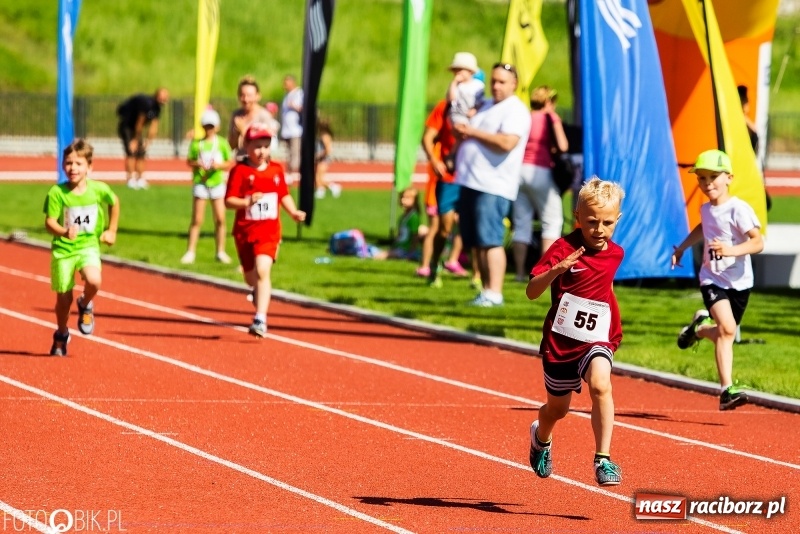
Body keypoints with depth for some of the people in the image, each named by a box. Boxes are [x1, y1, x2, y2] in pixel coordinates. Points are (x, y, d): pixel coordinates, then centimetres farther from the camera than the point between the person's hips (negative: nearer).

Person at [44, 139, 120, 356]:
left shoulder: (99, 190, -7)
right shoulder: (57, 193, -13)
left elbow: (114, 202, 14)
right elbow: (50, 222, -16)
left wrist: (111, 231, 15)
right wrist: (64, 232, -36)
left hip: (88, 246, 0)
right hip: (63, 249, 0)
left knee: (94, 281, -28)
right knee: (64, 299, 6)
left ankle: (85, 305, 7)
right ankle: (61, 336, 34)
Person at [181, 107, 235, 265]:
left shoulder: (222, 143, 1)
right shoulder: (197, 143, 1)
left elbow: (230, 163, 4)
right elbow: (189, 161, 6)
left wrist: (219, 165, -15)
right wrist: (196, 164, -15)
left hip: (217, 182, 1)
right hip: (200, 182, -1)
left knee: (220, 219, 1)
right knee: (197, 220, -1)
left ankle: (220, 252, 12)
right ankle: (190, 251, 5)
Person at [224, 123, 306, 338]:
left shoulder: (276, 170, 3)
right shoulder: (240, 171, -8)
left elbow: (284, 195, 14)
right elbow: (229, 201, -13)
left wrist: (293, 212, -2)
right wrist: (247, 202, -30)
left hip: (269, 231, 0)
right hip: (245, 231, 0)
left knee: (262, 271, -19)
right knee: (251, 276, 16)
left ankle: (260, 320, -22)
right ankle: (259, 291, 54)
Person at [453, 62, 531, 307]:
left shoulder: (516, 110, -7)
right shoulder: (487, 107, 22)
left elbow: (507, 142, -22)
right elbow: (470, 134, 35)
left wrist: (473, 132, -15)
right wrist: (461, 132, 11)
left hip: (493, 187, -9)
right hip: (471, 183, 9)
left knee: (490, 240, -14)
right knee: (477, 243, 9)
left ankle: (494, 294, -15)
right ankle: (485, 291, 13)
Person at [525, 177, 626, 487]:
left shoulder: (615, 254, 1)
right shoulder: (564, 248, -14)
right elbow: (531, 292, -24)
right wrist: (556, 270, -42)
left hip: (596, 341, 2)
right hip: (560, 341, -2)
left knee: (600, 385, -29)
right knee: (557, 409, 18)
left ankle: (603, 460, -28)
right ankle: (541, 438, 54)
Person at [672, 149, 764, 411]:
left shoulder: (739, 209, -15)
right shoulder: (706, 209, 4)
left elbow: (758, 242, -24)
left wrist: (731, 250, -38)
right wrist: (682, 248, 29)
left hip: (739, 281, -1)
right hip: (712, 279, 1)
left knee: (725, 333, 11)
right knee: (727, 328, -21)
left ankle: (700, 328, 45)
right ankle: (726, 389, -22)